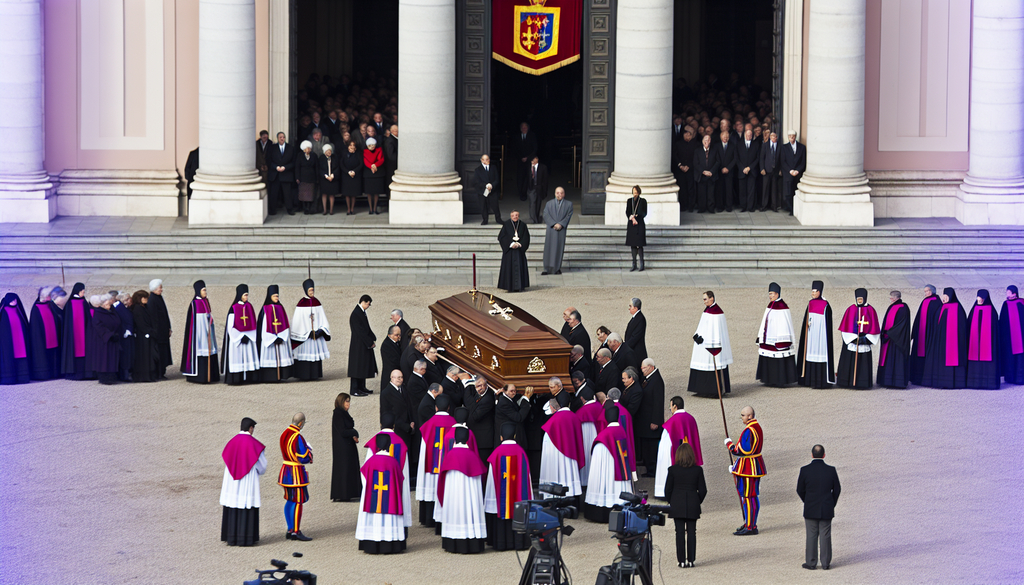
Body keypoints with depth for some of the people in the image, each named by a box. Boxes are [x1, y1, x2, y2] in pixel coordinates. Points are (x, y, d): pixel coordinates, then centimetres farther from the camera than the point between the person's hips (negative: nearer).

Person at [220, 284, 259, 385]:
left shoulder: (249, 307, 9)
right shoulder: (233, 308, -6)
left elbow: (253, 324, 12)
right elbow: (230, 325, -8)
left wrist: (248, 336, 2)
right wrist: (241, 337, -12)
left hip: (249, 337, 5)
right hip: (237, 337, -5)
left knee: (248, 356, 3)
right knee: (237, 356, -6)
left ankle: (248, 376, 6)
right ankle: (236, 378, -3)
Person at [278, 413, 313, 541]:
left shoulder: (284, 434, 6)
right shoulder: (298, 437, -21)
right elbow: (304, 458, -21)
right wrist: (309, 452, 1)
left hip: (286, 470, 9)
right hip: (296, 473, -9)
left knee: (290, 501, 14)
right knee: (298, 502, -2)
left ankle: (290, 530, 19)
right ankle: (296, 532, 0)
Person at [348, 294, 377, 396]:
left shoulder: (362, 312, 10)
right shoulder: (356, 314, -19)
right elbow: (360, 331, -21)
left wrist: (372, 339, 4)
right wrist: (370, 342, -17)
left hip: (364, 345, 10)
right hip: (358, 345, -10)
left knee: (363, 367, 14)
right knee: (357, 366, -5)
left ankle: (361, 387, 21)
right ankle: (355, 390, -1)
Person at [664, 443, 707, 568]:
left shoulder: (673, 470, -5)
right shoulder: (698, 470, -2)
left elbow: (668, 489, -1)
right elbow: (702, 490, 1)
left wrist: (671, 503, 13)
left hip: (677, 506, -1)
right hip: (693, 506, 1)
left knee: (680, 533, 3)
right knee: (691, 532, 6)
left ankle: (681, 561, 2)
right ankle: (690, 560, 5)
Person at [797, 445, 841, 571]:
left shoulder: (805, 470, -11)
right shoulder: (831, 470, -8)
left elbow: (800, 490, -2)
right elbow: (837, 489, 0)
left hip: (810, 509, -1)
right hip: (827, 510, 1)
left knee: (811, 536, 8)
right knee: (825, 536, 8)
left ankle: (811, 563, 11)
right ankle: (826, 563, 12)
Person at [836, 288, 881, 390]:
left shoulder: (870, 310, 1)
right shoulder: (851, 309, 2)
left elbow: (873, 327, 1)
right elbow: (846, 327, 0)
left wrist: (865, 338, -11)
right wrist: (855, 338, -11)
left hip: (864, 339, 0)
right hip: (851, 339, 1)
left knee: (862, 362, -1)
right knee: (849, 361, 0)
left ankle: (860, 383, 2)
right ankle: (848, 382, 6)